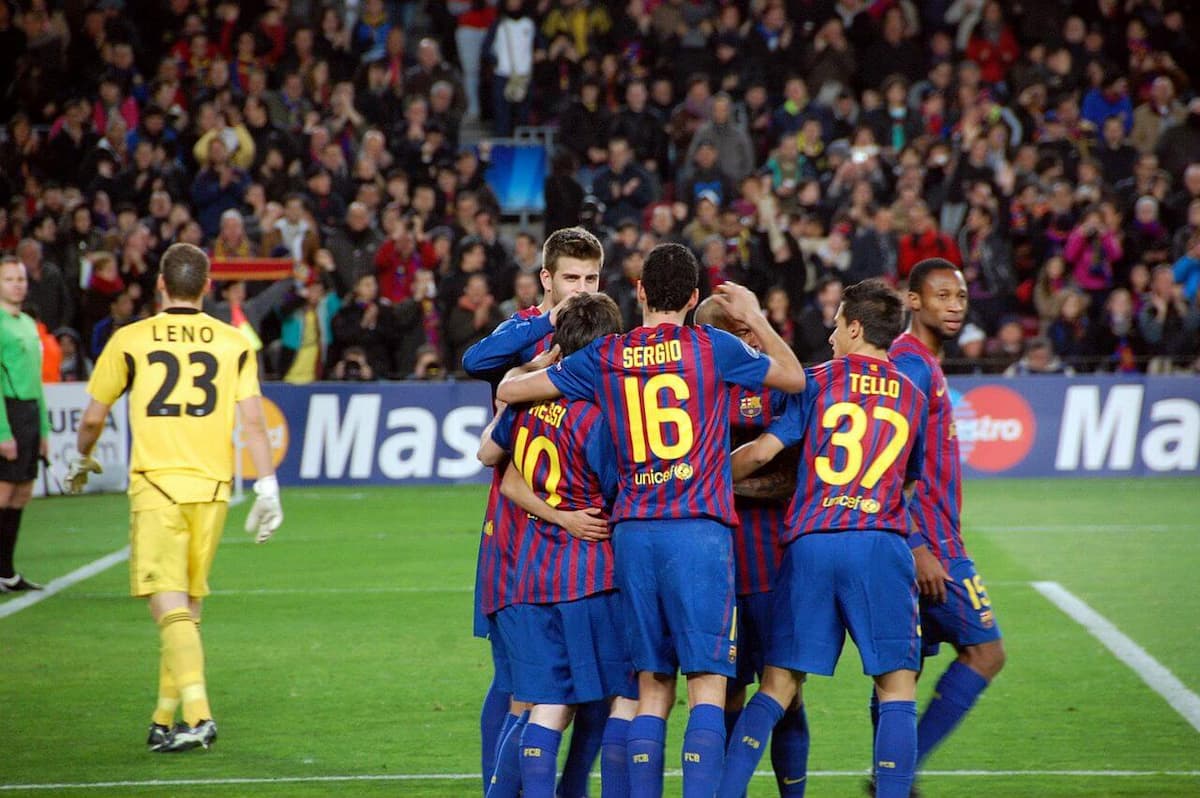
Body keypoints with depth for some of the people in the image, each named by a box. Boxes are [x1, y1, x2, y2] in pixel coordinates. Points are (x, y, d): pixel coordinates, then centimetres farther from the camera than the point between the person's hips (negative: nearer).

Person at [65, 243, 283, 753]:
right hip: (211, 485, 3)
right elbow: (252, 422, -1)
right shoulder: (234, 343, 5)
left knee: (169, 605, -8)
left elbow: (93, 417, 9)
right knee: (187, 606, 13)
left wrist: (81, 460, 28)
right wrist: (267, 489, 3)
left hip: (156, 483, -3)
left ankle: (197, 713, -24)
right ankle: (164, 720, 19)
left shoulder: (130, 341, 1)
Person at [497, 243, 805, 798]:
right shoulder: (712, 347, 0)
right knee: (708, 684, -4)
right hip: (699, 529, -3)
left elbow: (510, 389, 14)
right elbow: (794, 378, 14)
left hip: (633, 532, 3)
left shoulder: (605, 357, 7)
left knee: (652, 688, 9)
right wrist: (755, 319, 27)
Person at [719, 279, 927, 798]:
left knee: (778, 686, 5)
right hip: (880, 543, 0)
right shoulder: (912, 397, 14)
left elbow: (760, 453, 2)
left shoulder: (819, 382, 7)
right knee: (897, 688, 2)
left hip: (810, 542, 0)